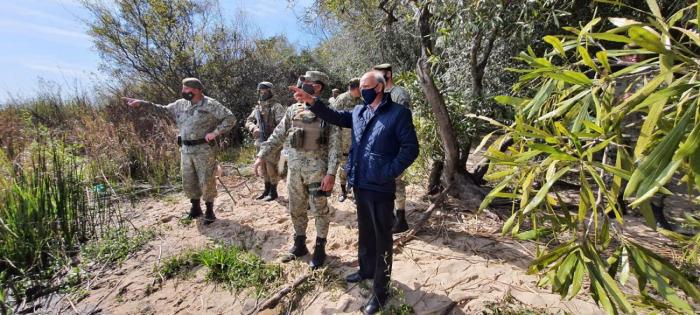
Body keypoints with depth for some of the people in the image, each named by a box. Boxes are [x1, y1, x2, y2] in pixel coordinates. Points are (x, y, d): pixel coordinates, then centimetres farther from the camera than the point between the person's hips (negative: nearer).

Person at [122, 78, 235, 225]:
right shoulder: (181, 104, 10)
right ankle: (195, 208, 29)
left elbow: (230, 118, -12)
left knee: (207, 181, 0)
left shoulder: (211, 105, -9)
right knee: (188, 182, 13)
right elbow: (163, 110, 21)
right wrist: (141, 103, 12)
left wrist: (215, 132, -17)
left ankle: (209, 211, 14)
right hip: (185, 150, 7)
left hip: (204, 150, -6)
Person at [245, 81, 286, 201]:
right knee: (264, 168, 14)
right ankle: (267, 190, 27)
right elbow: (248, 121, 14)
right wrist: (254, 128, -7)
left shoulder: (276, 107, -7)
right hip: (261, 142, 7)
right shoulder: (257, 108, 14)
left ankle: (273, 192, 10)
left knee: (271, 168, -3)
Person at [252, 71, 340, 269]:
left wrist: (331, 173, -19)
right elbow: (277, 136, 11)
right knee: (296, 210, 15)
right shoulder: (293, 110, 8)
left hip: (317, 169, -5)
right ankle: (299, 245, 33)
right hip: (294, 169, 5)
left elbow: (335, 145, -12)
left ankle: (320, 249, 23)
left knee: (320, 210, 6)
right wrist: (261, 156, 4)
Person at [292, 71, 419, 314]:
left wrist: (389, 173, -17)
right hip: (359, 184, 7)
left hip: (381, 188, -6)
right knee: (364, 231, 22)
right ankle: (366, 269, 44)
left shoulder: (398, 113, -11)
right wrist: (312, 102, 1)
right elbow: (335, 117, 14)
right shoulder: (358, 112, 10)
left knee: (382, 238, 6)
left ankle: (380, 290, 22)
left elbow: (411, 148, -14)